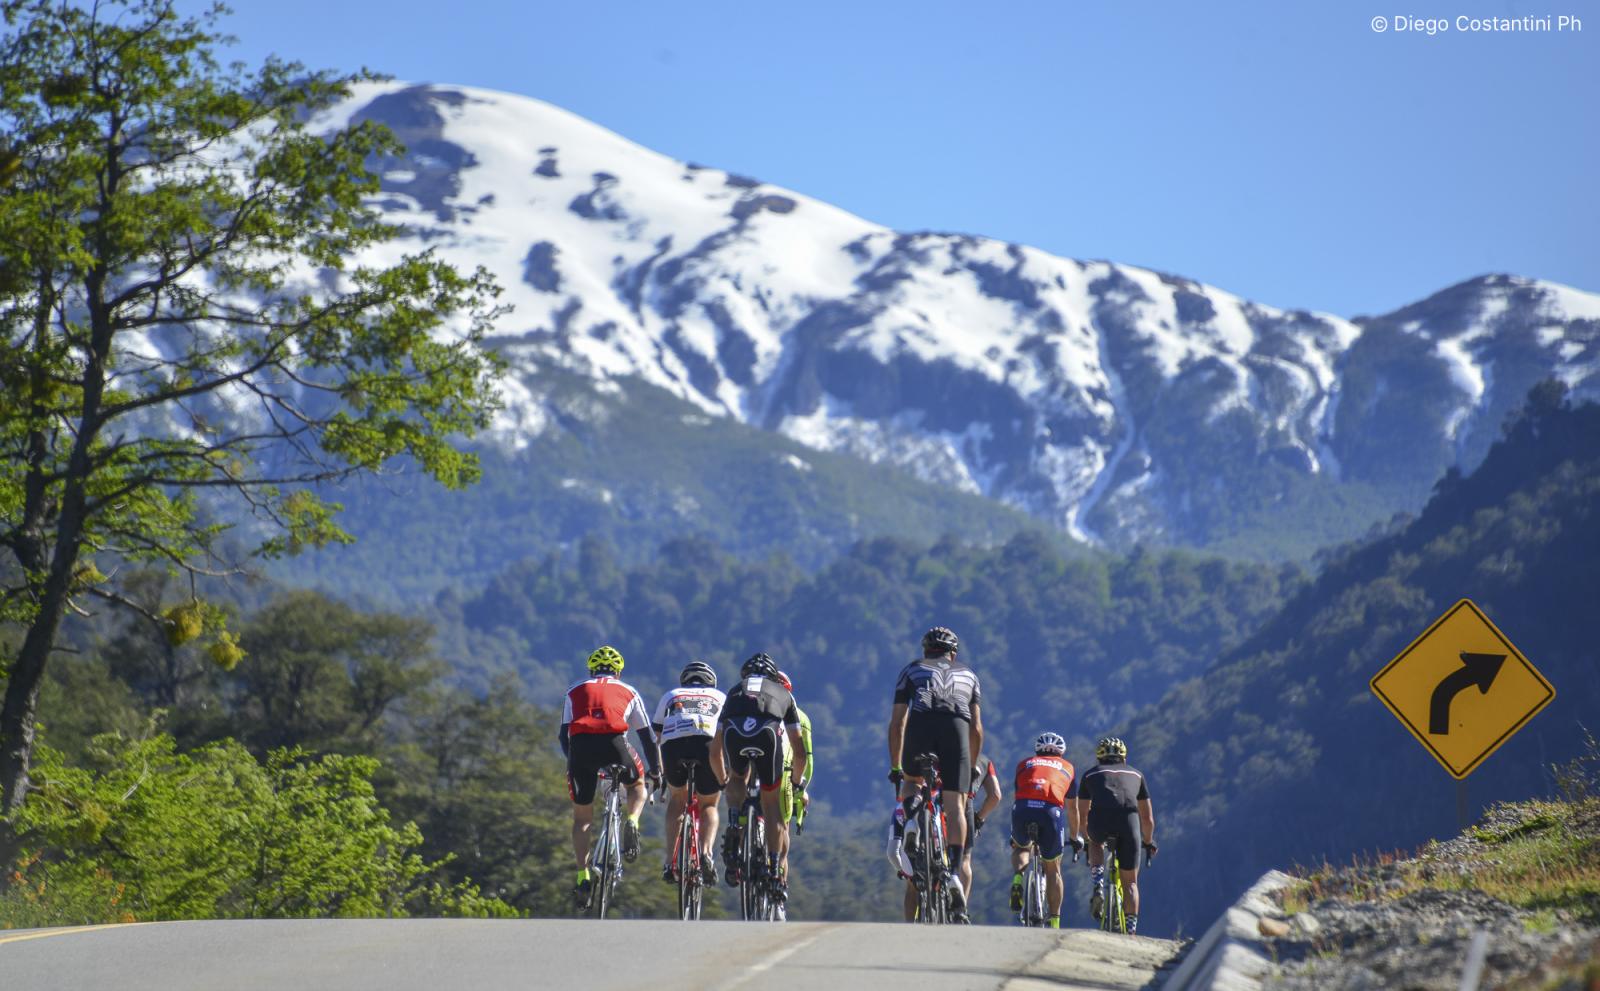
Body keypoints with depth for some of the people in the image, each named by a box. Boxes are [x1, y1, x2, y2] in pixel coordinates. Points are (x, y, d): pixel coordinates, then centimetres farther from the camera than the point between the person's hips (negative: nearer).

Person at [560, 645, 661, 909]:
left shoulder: (574, 692, 29)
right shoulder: (628, 692, 27)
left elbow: (564, 734, 27)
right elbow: (647, 736, 28)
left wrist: (575, 763, 41)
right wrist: (656, 771, 38)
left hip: (580, 747, 1)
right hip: (614, 743, -1)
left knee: (582, 817, 15)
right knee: (637, 786, 29)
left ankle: (583, 877, 5)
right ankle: (631, 823, -1)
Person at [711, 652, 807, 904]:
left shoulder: (734, 692, 41)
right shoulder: (784, 694, 38)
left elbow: (715, 752, 43)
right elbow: (800, 753, 37)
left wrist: (723, 781, 58)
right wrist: (797, 781, 54)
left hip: (734, 732, 1)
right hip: (768, 732, -1)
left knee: (737, 779, 32)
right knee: (771, 803, 15)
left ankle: (734, 825, 6)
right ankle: (776, 872, 11)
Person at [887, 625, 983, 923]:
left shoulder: (912, 670, 31)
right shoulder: (968, 674, 34)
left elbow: (897, 723, 25)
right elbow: (976, 728, 27)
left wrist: (895, 767, 31)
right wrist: (972, 768, 37)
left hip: (921, 723, -1)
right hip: (956, 726, 1)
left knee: (910, 786, 23)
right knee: (955, 805, 1)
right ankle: (953, 871, -11)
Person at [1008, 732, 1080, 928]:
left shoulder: (1025, 764, 32)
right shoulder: (1067, 767, 31)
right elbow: (1072, 809, 37)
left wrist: (1013, 833, 52)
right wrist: (1074, 837, 51)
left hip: (1023, 809, 1)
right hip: (1051, 811, -1)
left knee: (1020, 847, 32)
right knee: (1053, 870, 18)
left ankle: (1017, 878, 1)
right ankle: (1054, 922, 14)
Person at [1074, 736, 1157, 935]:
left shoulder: (1090, 775, 30)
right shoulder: (1136, 775, 32)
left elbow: (1082, 816, 35)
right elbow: (1147, 818, 35)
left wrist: (1086, 840, 51)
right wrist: (1149, 842, 52)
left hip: (1100, 820, 0)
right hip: (1129, 819, 0)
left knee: (1095, 843, 36)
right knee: (1130, 882, 14)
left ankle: (1098, 886, 12)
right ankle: (1131, 930, 5)